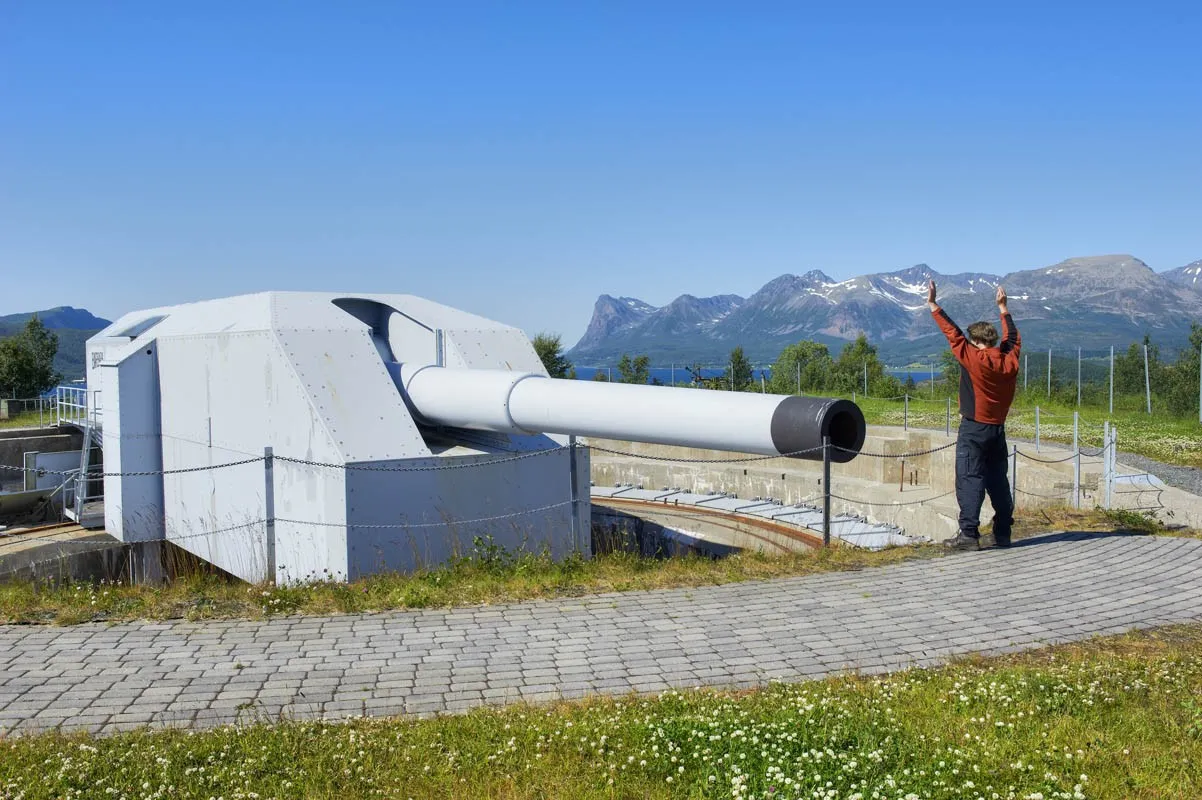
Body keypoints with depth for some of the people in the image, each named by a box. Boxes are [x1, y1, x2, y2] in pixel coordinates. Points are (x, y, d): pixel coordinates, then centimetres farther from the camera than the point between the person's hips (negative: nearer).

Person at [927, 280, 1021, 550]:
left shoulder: (974, 359, -13)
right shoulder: (1010, 360, 4)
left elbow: (953, 333, -9)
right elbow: (1013, 337, 23)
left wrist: (933, 304, -2)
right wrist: (1002, 307, 36)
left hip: (973, 429, -6)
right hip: (998, 429, 6)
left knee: (969, 480, -7)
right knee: (998, 480, 12)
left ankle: (969, 533, -12)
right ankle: (1003, 534, 16)